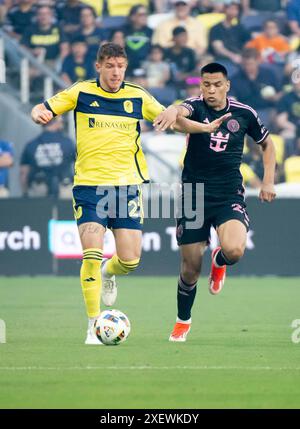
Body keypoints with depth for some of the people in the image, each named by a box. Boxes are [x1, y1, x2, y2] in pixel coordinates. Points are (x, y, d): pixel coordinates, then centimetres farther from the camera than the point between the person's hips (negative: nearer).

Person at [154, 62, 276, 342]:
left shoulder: (244, 114, 0)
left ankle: (219, 262, 13)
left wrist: (268, 182, 8)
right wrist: (174, 111, -58)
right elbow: (183, 111, -33)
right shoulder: (196, 106, -7)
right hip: (194, 196, 0)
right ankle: (183, 322, 30)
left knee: (234, 250, -27)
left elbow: (266, 144, 18)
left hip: (230, 196, 0)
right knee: (190, 269, 3)